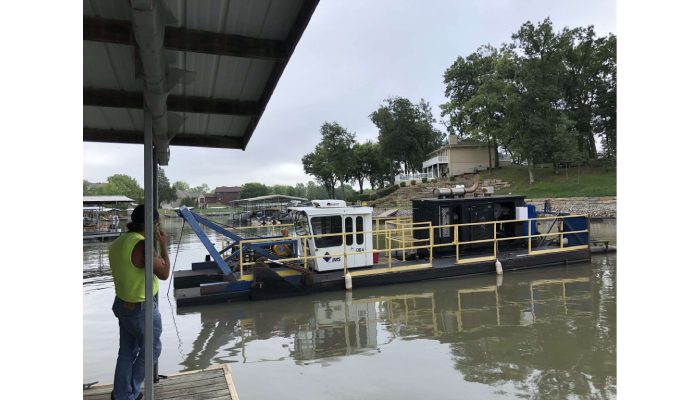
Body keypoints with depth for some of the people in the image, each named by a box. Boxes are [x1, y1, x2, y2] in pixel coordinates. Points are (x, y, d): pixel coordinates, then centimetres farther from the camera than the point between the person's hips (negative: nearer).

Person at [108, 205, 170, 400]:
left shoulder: (118, 243, 2)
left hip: (123, 304, 9)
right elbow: (164, 274, -20)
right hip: (142, 309, -8)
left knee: (127, 352, 19)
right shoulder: (141, 245, -28)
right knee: (151, 349, 13)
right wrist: (163, 246, -11)